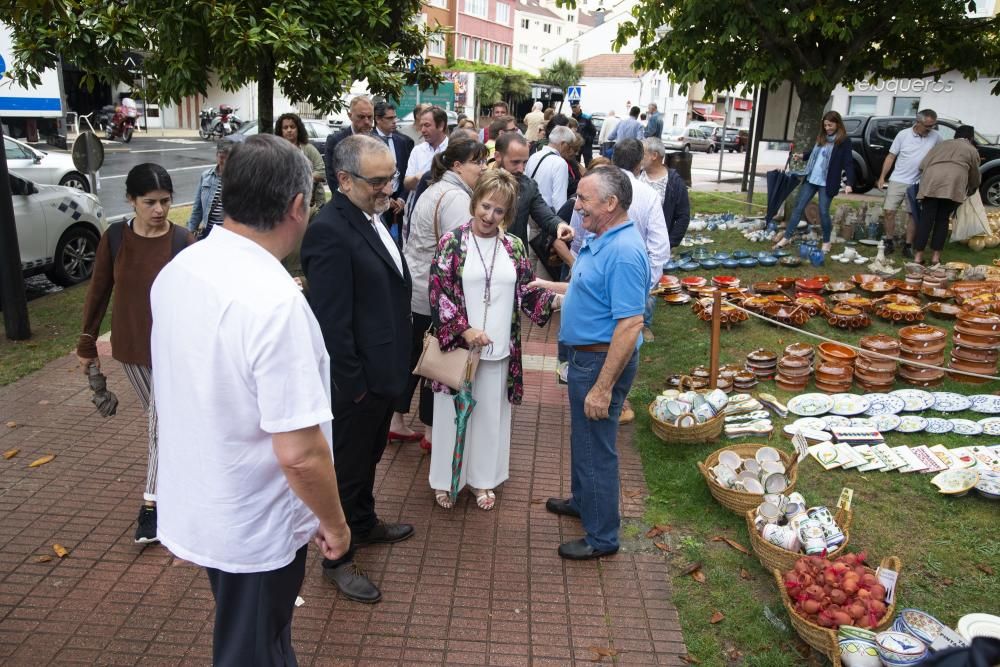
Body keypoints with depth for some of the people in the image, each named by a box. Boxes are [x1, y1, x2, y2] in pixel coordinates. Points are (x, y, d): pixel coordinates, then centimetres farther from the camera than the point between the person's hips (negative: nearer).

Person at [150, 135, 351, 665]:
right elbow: (300, 452, -29)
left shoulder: (177, 270, -5)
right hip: (255, 527, -7)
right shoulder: (275, 301, -30)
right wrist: (334, 522, -12)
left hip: (192, 504, 7)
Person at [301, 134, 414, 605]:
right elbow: (331, 320, -25)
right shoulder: (329, 231, -24)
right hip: (356, 382, -9)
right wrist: (354, 384, -20)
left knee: (368, 458, 26)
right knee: (347, 468, 9)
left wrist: (395, 366, 15)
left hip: (383, 372, 9)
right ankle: (337, 558, 28)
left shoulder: (373, 217, 5)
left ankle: (365, 525, 47)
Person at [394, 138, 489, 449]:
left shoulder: (434, 190, 17)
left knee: (411, 354, 15)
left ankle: (396, 422, 25)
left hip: (412, 288, 10)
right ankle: (432, 432, 14)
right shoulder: (455, 198, -17)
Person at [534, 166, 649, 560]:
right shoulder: (601, 240, 6)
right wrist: (549, 286, 19)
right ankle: (583, 501, 47)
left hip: (603, 361, -10)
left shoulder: (624, 252, -26)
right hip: (585, 355, 10)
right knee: (583, 437, 25)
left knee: (596, 447, 4)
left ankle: (602, 537, 21)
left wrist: (602, 387, -28)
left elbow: (630, 325, -29)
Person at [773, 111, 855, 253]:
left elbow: (848, 163, -11)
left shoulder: (844, 141, -7)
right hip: (811, 179, 6)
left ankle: (826, 242, 15)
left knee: (823, 212, -3)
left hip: (827, 183, -6)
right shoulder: (821, 137, 11)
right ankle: (786, 238, 10)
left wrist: (849, 183, -21)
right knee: (799, 207, 5)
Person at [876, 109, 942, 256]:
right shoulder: (903, 135, -2)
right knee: (889, 211, -4)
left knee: (914, 215, 5)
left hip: (918, 184, 1)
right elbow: (891, 156, 2)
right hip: (897, 180, 0)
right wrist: (882, 177, -3)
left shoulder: (936, 137, -1)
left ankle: (907, 246, 14)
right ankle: (889, 243, 10)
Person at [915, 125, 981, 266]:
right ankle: (936, 256, 6)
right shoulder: (972, 150, 26)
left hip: (931, 182, 1)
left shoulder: (942, 144, 31)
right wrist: (971, 190, 50)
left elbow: (922, 165, 20)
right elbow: (975, 176, 31)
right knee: (942, 219, 8)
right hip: (953, 183, -1)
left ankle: (918, 255, -3)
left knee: (926, 218, 1)